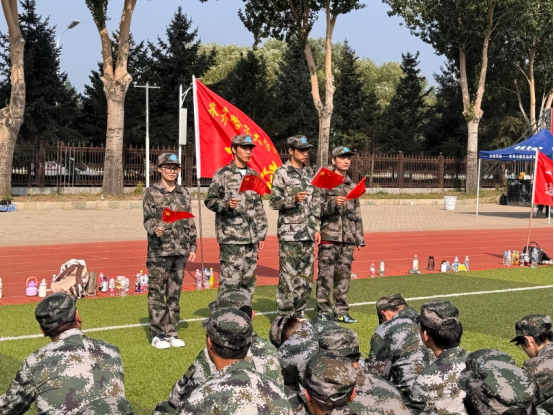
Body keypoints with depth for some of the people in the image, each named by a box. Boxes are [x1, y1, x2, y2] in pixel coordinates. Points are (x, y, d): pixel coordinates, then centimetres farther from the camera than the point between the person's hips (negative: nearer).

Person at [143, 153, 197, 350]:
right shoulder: (152, 192, -1)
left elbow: (190, 222, 14)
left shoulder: (184, 193, 11)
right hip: (159, 252, -4)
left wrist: (192, 247, 11)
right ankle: (157, 334, 9)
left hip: (180, 251, 4)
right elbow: (148, 219, -8)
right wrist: (155, 229, -30)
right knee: (157, 292, 0)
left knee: (175, 293, 10)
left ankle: (171, 332, 19)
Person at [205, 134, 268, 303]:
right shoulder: (223, 174, -2)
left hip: (251, 237, 6)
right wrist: (226, 205, -22)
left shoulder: (253, 175, 16)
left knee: (249, 278, 10)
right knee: (230, 279, -7)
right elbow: (210, 201, -2)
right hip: (231, 236, -6)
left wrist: (262, 234, 15)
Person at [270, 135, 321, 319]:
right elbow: (274, 202, -7)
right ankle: (285, 316, 4)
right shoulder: (282, 173, -4)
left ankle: (299, 314, 20)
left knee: (306, 277, 9)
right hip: (289, 233, -6)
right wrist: (293, 199, -24)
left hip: (308, 234, 6)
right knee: (288, 277, -5)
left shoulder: (310, 173, 15)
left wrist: (317, 229, 12)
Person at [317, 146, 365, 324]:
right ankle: (323, 311, 5)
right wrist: (333, 203, -22)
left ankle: (341, 311, 16)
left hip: (348, 238, 5)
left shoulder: (353, 186, 16)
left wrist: (360, 238, 15)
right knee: (326, 275, -3)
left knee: (344, 275, 8)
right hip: (329, 236, -5)